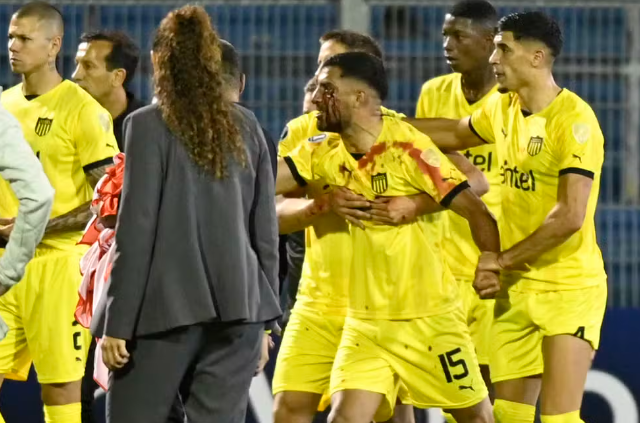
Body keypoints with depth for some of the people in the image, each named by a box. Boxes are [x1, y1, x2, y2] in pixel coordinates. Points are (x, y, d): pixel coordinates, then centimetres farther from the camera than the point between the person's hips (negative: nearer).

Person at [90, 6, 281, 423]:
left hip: (166, 310, -4)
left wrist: (117, 324, -6)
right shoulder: (245, 126, 8)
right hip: (238, 309, 4)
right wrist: (264, 320, 16)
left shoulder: (148, 125, -5)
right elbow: (266, 229, 9)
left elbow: (137, 228, -8)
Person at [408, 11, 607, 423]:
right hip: (517, 286, 8)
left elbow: (570, 216, -23)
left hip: (570, 288, -8)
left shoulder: (574, 120, -17)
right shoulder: (503, 108, 7)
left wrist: (504, 259, -16)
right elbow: (456, 133, 29)